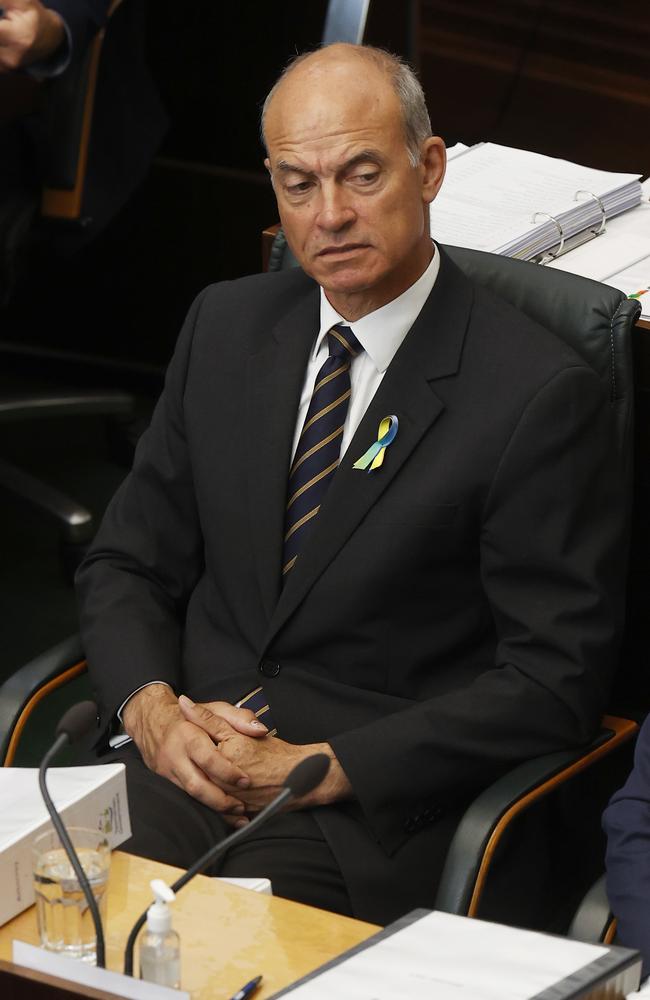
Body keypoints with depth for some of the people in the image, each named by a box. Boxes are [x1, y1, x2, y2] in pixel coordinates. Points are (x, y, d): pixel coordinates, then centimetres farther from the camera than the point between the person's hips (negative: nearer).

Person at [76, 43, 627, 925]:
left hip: (369, 815, -4)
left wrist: (324, 767, -15)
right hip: (185, 752, 5)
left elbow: (555, 679, -10)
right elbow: (128, 564, 14)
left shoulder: (538, 394, -9)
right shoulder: (226, 325, 10)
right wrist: (152, 707, -7)